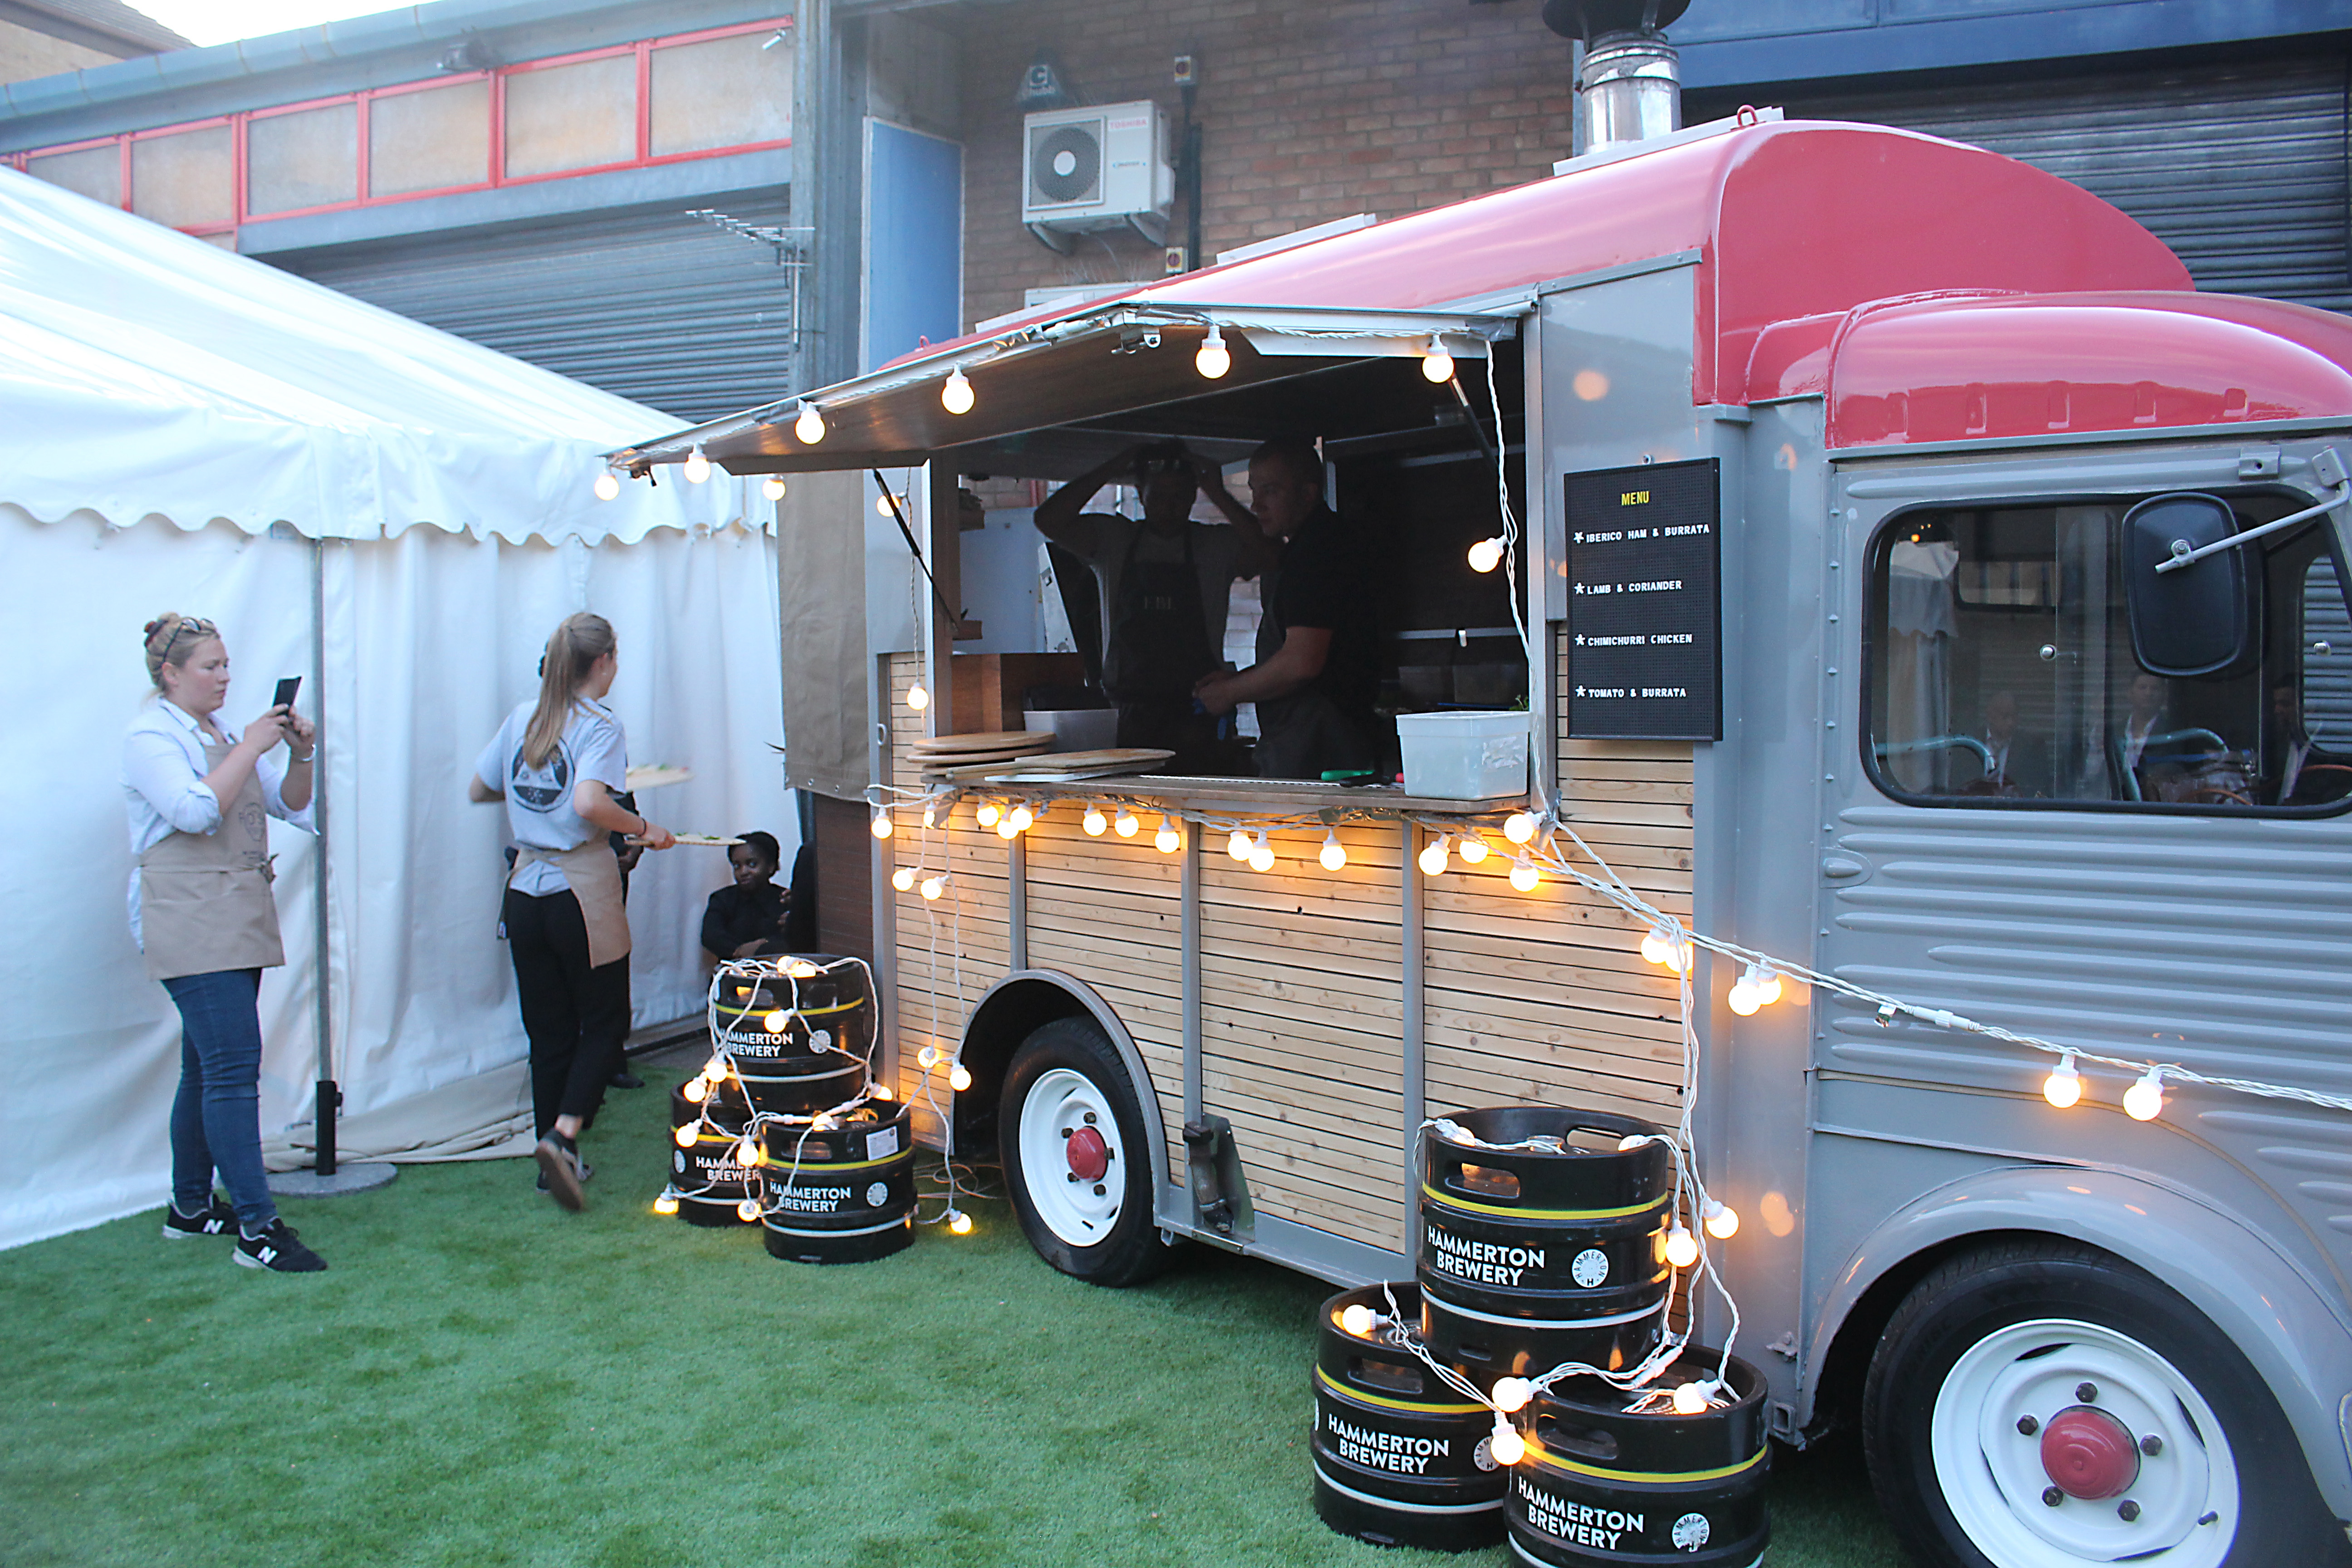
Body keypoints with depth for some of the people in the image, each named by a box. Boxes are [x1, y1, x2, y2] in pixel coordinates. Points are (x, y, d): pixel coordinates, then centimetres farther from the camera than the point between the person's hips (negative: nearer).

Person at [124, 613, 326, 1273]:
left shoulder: (226, 735, 20)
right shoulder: (151, 737, -5)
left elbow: (291, 807, 17)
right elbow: (196, 810, -21)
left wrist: (299, 756, 0)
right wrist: (249, 749, -15)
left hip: (237, 921, 9)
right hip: (188, 921, -9)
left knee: (208, 1068, 13)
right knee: (234, 1066, -13)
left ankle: (190, 1207, 24)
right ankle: (257, 1227, -13)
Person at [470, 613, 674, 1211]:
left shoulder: (522, 717, 8)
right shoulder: (599, 727, -9)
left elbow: (478, 790, 15)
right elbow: (588, 803, -25)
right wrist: (643, 828, -11)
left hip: (525, 888, 6)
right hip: (581, 892, -6)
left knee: (548, 1031, 13)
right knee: (605, 1023, 7)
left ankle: (556, 1157, 19)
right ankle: (563, 1137, -10)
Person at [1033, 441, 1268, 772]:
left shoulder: (1218, 545, 9)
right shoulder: (1113, 539, 12)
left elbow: (1266, 553, -9)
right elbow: (1049, 521, 1)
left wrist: (1219, 495, -11)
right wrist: (1109, 471, 0)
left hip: (1195, 710, -1)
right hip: (1131, 710, 1)